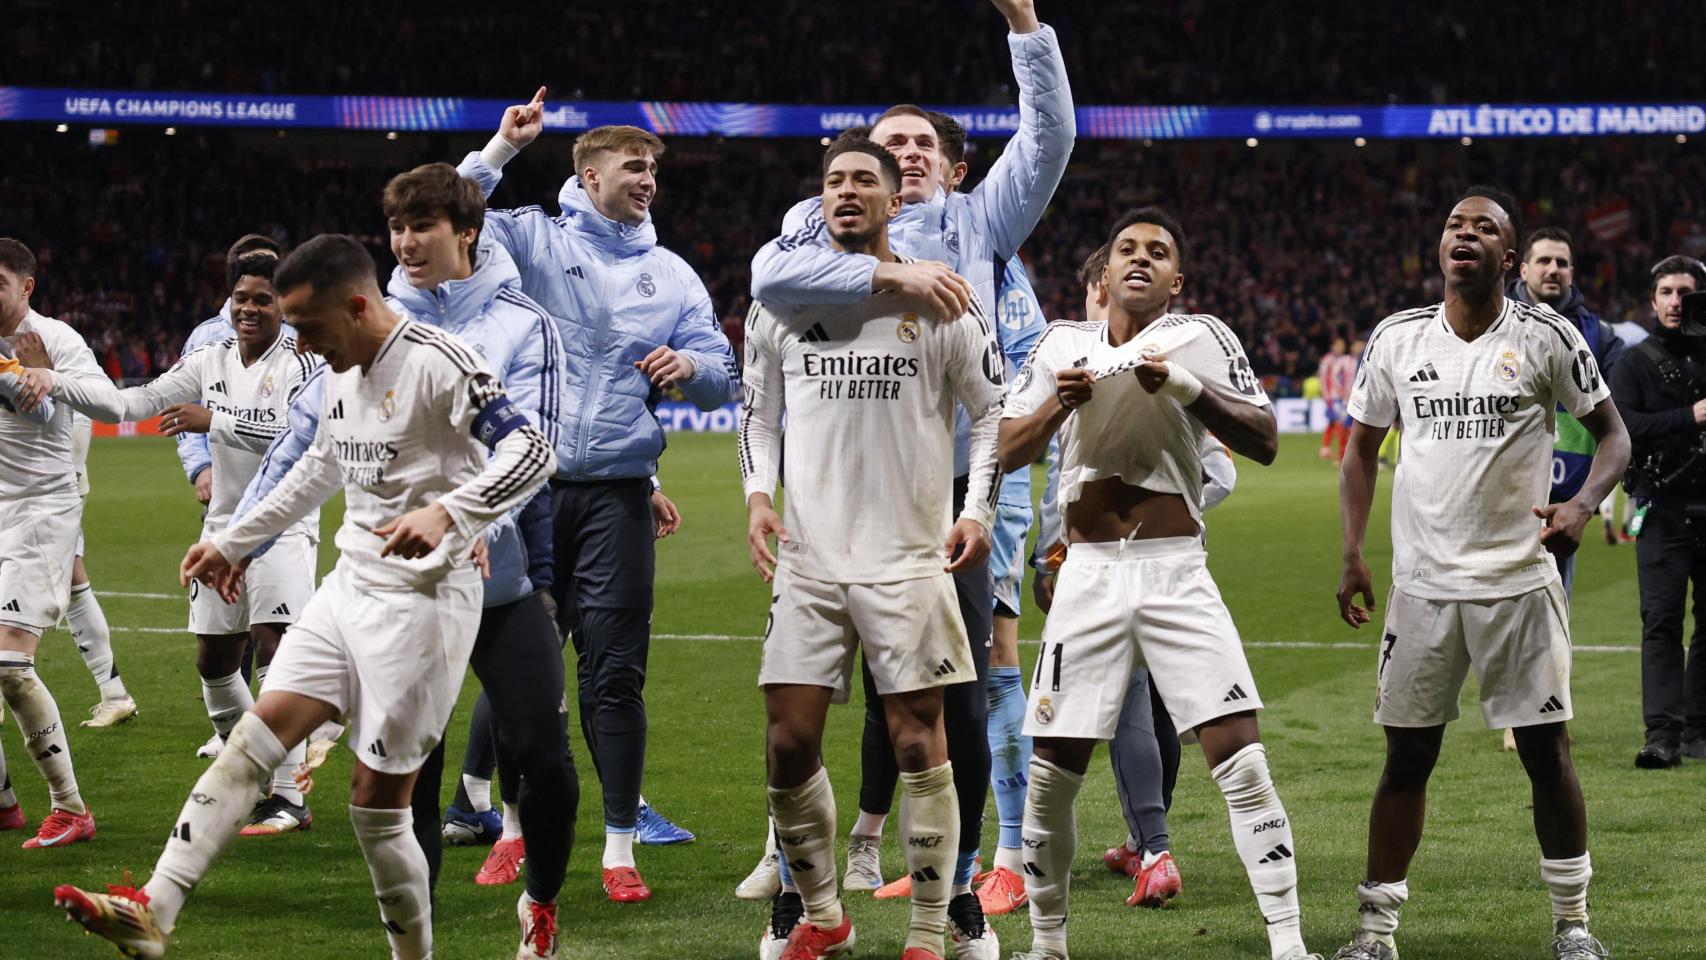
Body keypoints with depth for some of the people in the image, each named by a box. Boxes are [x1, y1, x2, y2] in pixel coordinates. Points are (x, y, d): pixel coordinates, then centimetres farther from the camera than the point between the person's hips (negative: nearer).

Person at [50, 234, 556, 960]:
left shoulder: (439, 364, -16)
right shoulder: (342, 374, 11)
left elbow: (530, 451, -25)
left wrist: (447, 514, -39)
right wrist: (234, 542, 33)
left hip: (420, 599, -8)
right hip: (350, 586, 8)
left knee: (377, 804, -5)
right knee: (253, 740, -2)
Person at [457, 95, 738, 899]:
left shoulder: (671, 275, 15)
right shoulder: (534, 241, 7)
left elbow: (721, 380, 12)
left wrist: (690, 365, -11)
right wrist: (502, 148, -10)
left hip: (616, 496, 1)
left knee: (614, 671, -3)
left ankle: (620, 846, 0)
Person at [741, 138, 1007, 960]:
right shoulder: (780, 302, 8)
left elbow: (993, 409, 6)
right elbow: (758, 411, 19)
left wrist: (979, 512, -7)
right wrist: (757, 496, 3)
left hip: (909, 559, -3)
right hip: (809, 556, 3)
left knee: (919, 745, -3)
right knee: (789, 744, -1)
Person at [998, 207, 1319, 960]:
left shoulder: (1201, 340, 2)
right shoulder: (1063, 344, 10)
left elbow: (1264, 441, -6)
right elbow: (1007, 453, 11)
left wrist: (1187, 387, -19)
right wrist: (1058, 403, -8)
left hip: (1176, 574, -2)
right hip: (1089, 578, 2)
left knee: (1240, 758, -13)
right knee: (1051, 773, 1)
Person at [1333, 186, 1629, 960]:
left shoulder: (1544, 337, -3)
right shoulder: (1398, 339, 5)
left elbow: (1612, 435, 3)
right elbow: (1362, 449, 14)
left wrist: (1583, 504, -16)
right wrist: (1352, 555, 3)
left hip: (1520, 578, -2)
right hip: (1422, 584, 2)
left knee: (1546, 752, 1)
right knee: (1407, 757, 5)